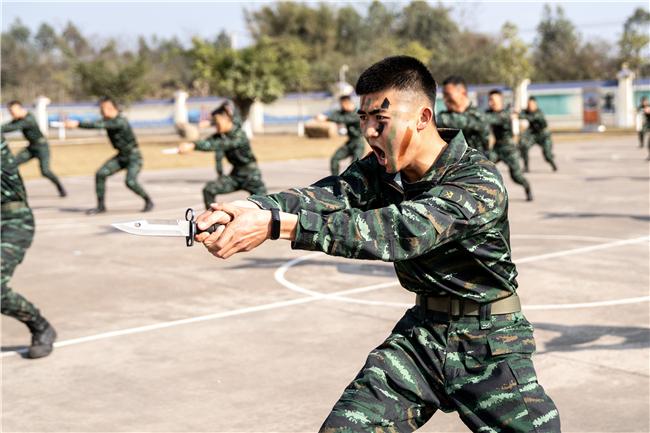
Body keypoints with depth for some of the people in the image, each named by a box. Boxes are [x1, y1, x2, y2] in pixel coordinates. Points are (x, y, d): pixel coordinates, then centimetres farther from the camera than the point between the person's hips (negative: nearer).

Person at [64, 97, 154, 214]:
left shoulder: (120, 121, -27)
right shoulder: (107, 120, 3)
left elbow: (98, 125, -33)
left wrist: (78, 124, -35)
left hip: (134, 157, -8)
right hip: (121, 156, 8)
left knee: (130, 182, -26)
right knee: (100, 174, -8)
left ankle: (148, 201, 0)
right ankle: (101, 206, 1)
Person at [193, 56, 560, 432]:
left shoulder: (480, 182, -24)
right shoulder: (383, 169, -4)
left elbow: (396, 232, -37)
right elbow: (330, 195, -22)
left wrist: (275, 225, -45)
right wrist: (254, 208, -44)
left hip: (489, 345, -5)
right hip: (421, 332, 5)